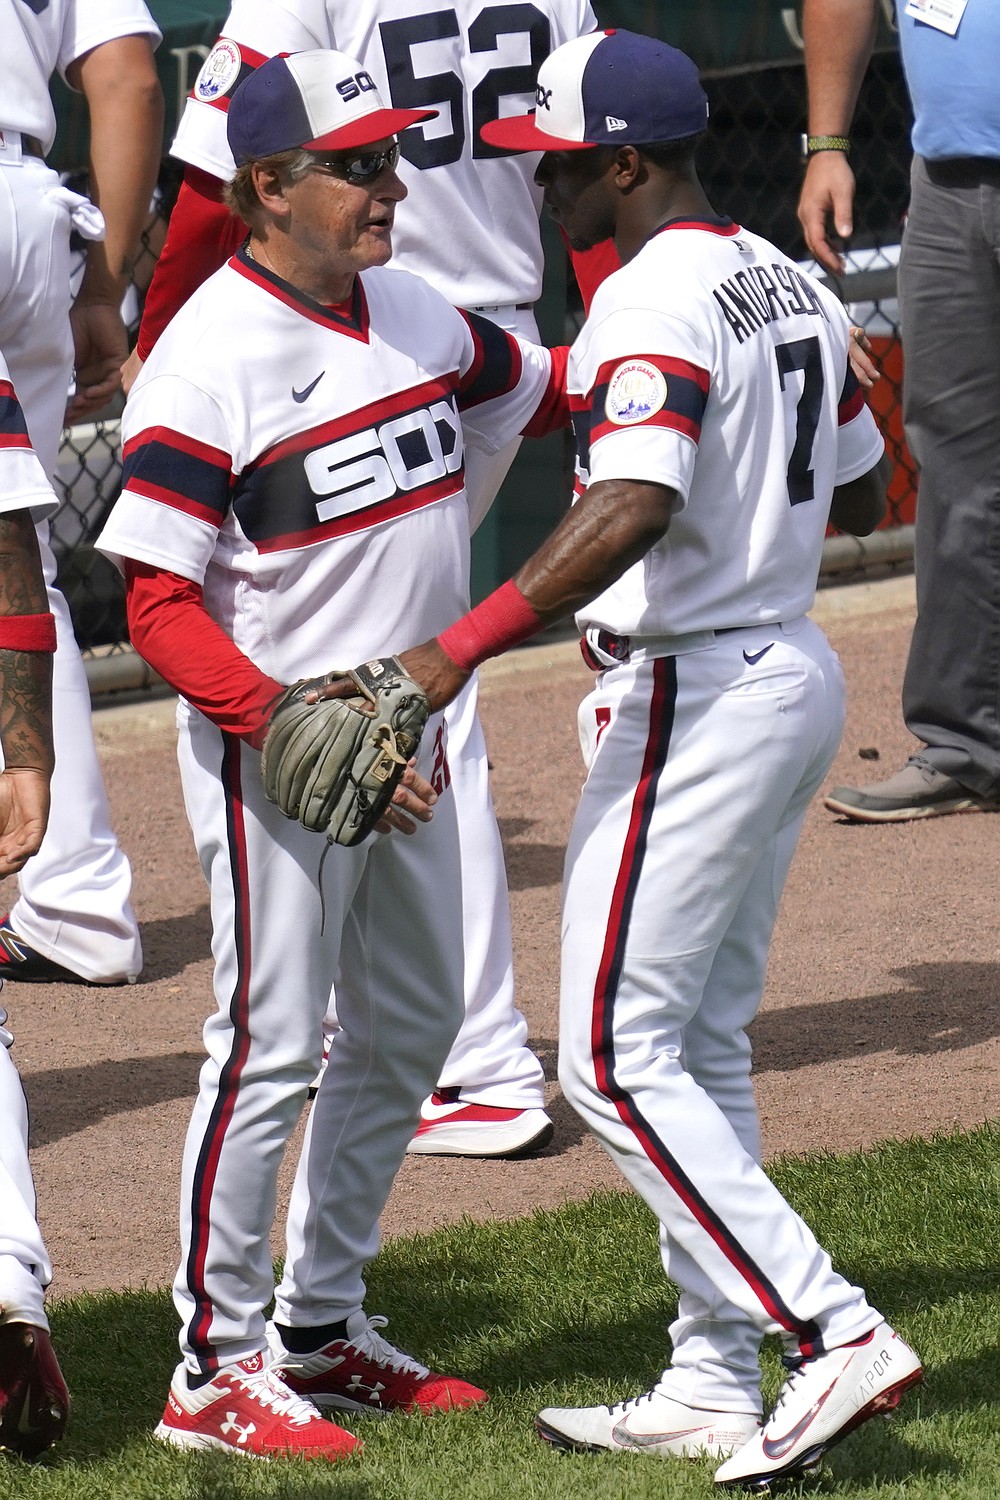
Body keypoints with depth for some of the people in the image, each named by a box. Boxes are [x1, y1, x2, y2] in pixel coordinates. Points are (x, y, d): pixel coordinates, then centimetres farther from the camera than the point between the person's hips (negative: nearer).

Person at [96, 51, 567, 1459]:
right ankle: (217, 1369, 6)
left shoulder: (418, 314, 4)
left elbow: (550, 391, 21)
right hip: (270, 750, -8)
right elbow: (158, 603, -20)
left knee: (409, 1027, 15)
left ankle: (321, 1328, 29)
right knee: (271, 1046, -4)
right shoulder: (208, 358, -18)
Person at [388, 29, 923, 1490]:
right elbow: (858, 498, 19)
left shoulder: (655, 301, -18)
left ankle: (832, 1332, -13)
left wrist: (462, 645, -35)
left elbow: (634, 509, -33)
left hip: (692, 696, -10)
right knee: (704, 1049, 15)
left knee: (616, 1062, -6)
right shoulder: (791, 286, 11)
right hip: (795, 669, 10)